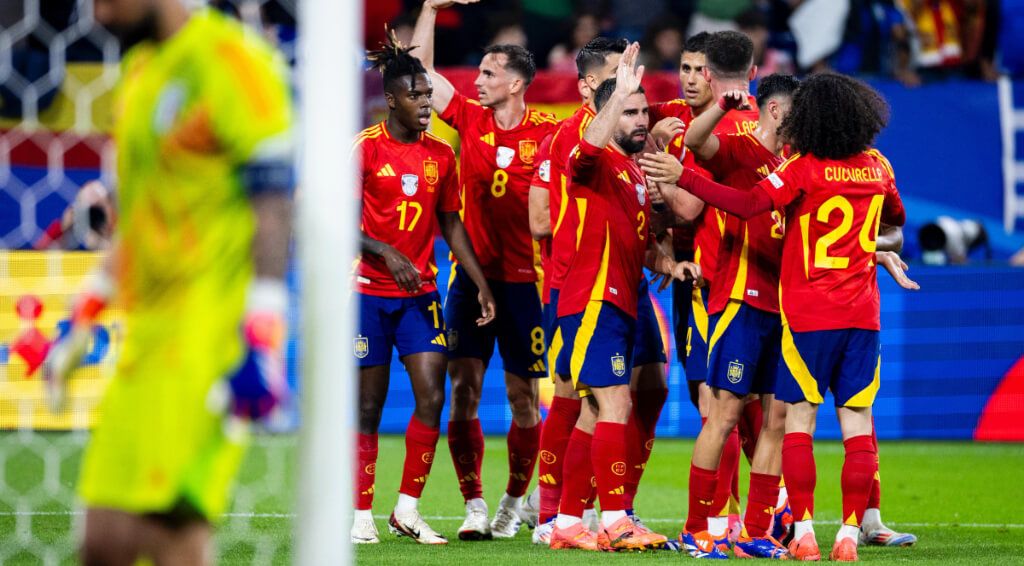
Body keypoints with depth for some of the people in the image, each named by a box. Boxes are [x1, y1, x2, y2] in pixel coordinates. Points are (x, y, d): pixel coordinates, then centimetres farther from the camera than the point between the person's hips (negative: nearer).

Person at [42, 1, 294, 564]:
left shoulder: (229, 61, -9)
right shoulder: (141, 69, 19)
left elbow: (274, 203, -14)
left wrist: (261, 345, -20)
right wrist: (79, 325, 27)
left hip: (212, 327, -9)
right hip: (148, 334, 9)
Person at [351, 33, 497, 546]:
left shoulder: (440, 154, 7)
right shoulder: (366, 148, -7)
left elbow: (451, 224, 15)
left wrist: (482, 284, 10)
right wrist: (385, 253, -23)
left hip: (419, 293, 4)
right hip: (369, 290, -4)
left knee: (432, 396, -8)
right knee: (369, 404, 0)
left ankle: (408, 508, 1)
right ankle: (362, 515, 9)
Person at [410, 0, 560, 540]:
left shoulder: (549, 132, -5)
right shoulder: (470, 118, 4)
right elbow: (421, 69, 10)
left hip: (524, 278, -2)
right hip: (471, 273, 2)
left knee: (523, 394, 5)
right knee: (463, 389, -5)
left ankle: (515, 501, 20)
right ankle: (473, 505, -1)